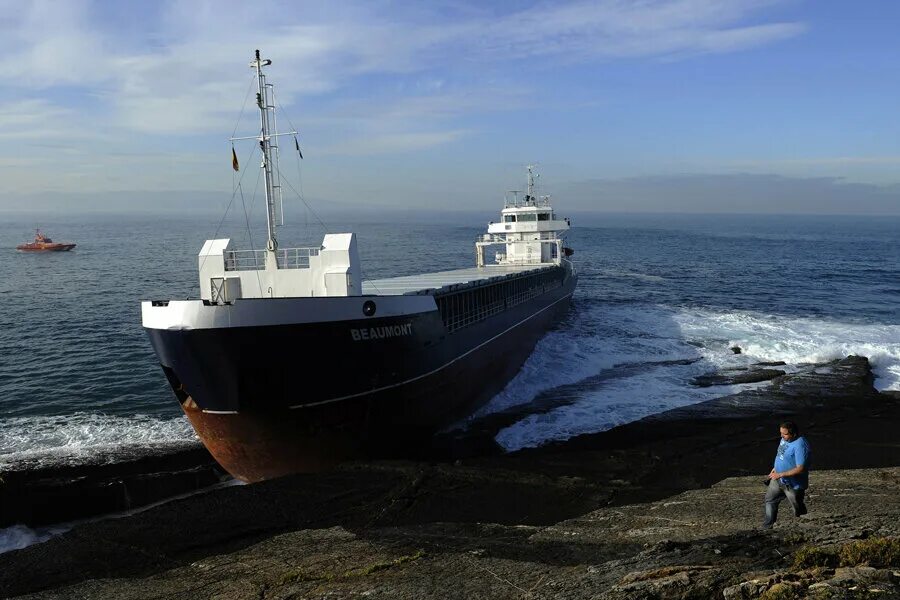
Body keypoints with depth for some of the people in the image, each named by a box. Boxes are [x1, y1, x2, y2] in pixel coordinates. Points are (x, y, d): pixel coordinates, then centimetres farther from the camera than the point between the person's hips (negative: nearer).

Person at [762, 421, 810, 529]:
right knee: (770, 500, 17)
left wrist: (780, 474, -29)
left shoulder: (800, 446, -30)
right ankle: (767, 527, 30)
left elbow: (800, 469, -31)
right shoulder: (785, 438, -2)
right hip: (778, 480, 9)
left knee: (798, 509, 11)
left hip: (793, 484, -9)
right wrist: (775, 469, 12)